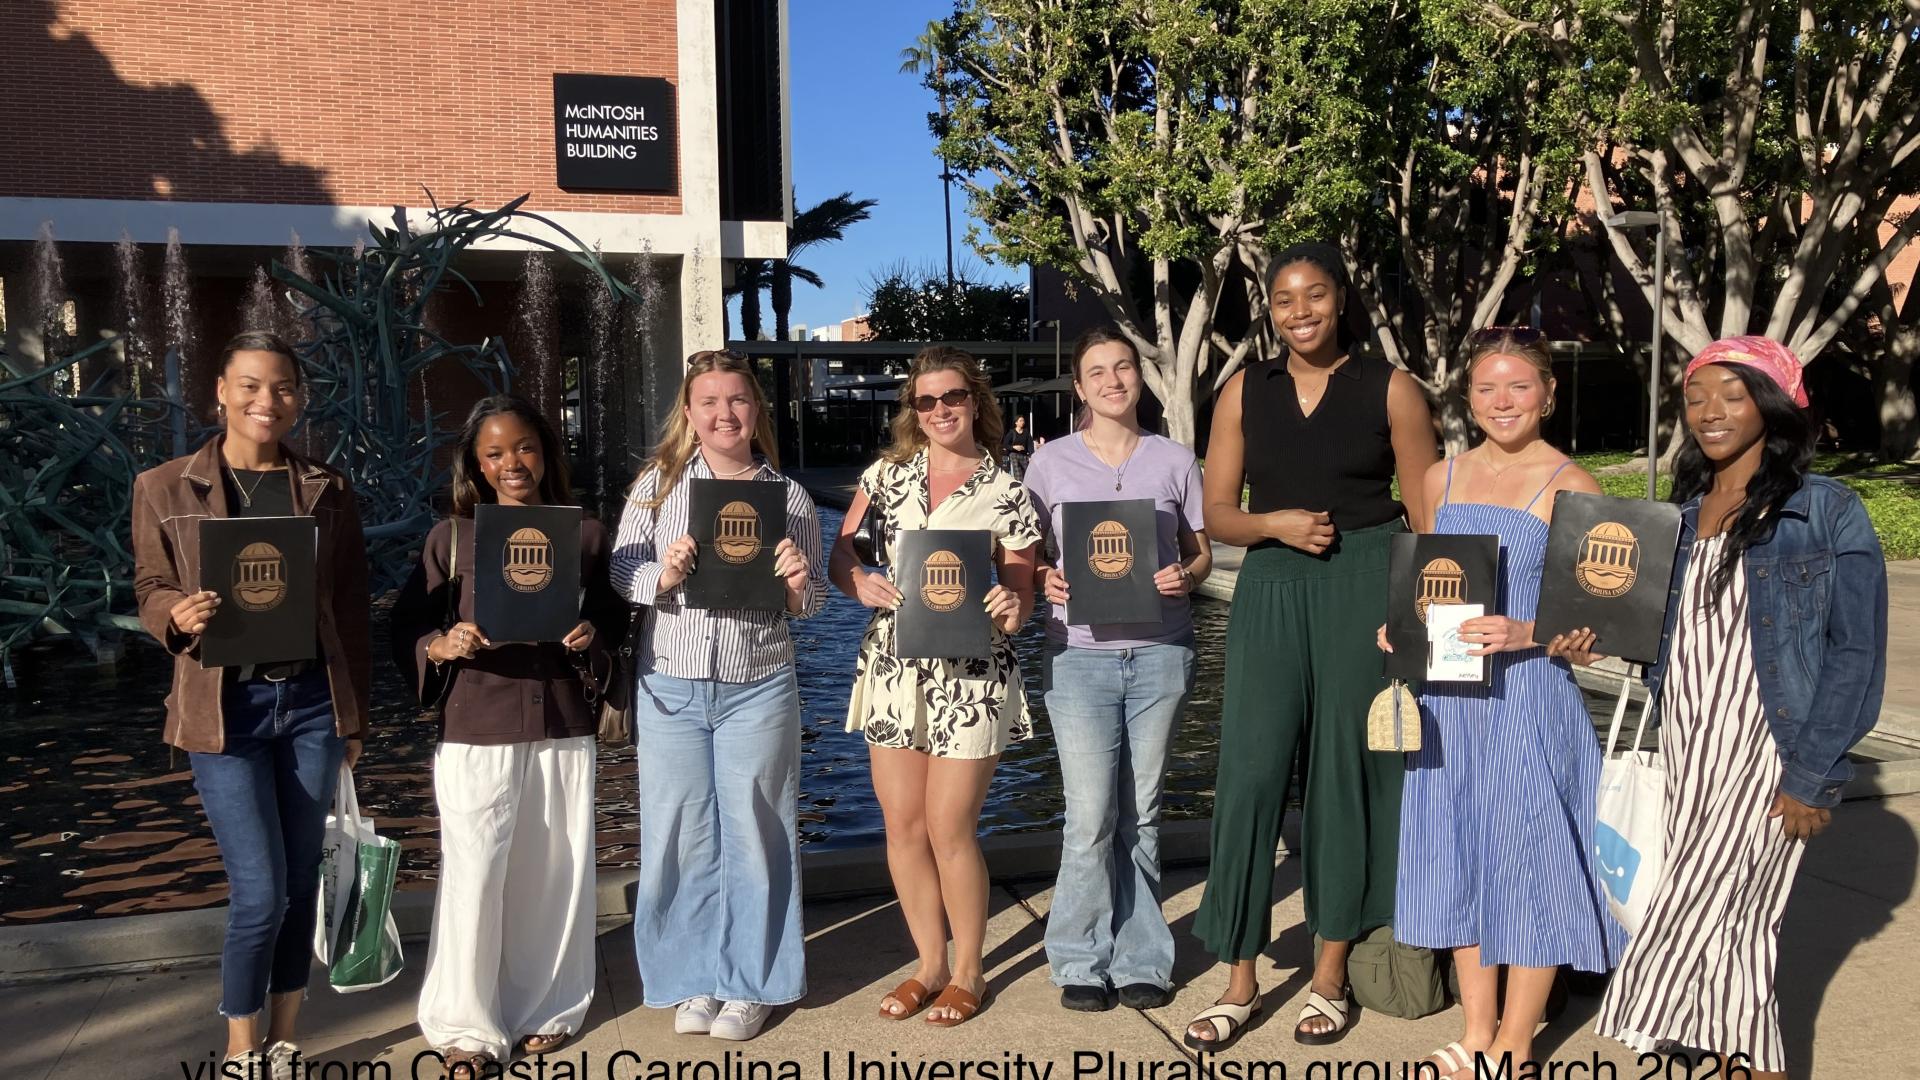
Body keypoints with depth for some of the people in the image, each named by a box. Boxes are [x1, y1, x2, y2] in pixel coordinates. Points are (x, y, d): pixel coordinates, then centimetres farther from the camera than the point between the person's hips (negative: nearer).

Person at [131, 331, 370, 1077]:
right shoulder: (164, 488, 1)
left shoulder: (328, 491, 7)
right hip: (226, 706, -3)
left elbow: (350, 607, 8)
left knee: (300, 886, 9)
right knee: (259, 894, -7)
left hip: (312, 702, 3)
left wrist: (356, 715, 8)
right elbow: (150, 590, 4)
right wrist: (177, 616, -20)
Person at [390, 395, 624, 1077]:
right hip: (476, 731, -1)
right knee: (474, 874, -2)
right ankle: (466, 1025, 14)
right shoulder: (451, 538, 3)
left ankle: (543, 1009, 25)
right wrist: (442, 646, -16)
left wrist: (591, 636, -8)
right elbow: (406, 629, 4)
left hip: (563, 727, 2)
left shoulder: (586, 535, 6)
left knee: (551, 872, 8)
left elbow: (613, 618, 13)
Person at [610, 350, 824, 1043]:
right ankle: (692, 981, 23)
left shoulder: (788, 495, 5)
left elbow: (810, 604, 8)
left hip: (758, 687, 0)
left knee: (754, 832, 6)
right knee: (678, 833, 6)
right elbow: (619, 575, 0)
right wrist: (663, 576, -20)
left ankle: (749, 983, 22)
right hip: (670, 685, 0)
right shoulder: (657, 485, 3)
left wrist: (797, 583, -14)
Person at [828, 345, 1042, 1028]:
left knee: (949, 827, -2)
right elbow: (840, 556, 10)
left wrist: (1011, 607, -22)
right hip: (892, 665, 4)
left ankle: (968, 972, 18)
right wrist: (861, 582, -11)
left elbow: (1019, 594, 1)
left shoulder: (1006, 495, -1)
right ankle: (930, 963, 25)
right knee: (903, 824, 7)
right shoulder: (887, 474, 7)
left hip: (970, 676, -3)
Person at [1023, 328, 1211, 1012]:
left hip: (1159, 652, 1)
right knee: (1090, 816, -4)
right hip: (1080, 654, -1)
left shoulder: (1175, 461, 7)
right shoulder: (1051, 463, 4)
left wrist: (1184, 577, -9)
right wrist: (1045, 581, -11)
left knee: (1141, 813, 9)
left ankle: (1139, 961, 21)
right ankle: (1082, 962, 12)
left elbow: (1201, 551, 13)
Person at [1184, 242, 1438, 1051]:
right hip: (1271, 591, 2)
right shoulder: (1244, 392, 7)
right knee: (1251, 772, -2)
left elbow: (1426, 516, 1)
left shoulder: (1390, 389, 2)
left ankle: (1330, 975, 19)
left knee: (1347, 770, 4)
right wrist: (1276, 523, -12)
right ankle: (1240, 981, 10)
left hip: (1367, 589, -1)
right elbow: (1217, 514, 7)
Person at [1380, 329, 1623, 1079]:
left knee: (1529, 854, 3)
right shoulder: (1442, 478, 10)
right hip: (1447, 698, 5)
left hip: (1528, 698, -5)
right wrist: (1400, 627, 0)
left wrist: (1524, 635, -22)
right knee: (1457, 855, 11)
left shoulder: (1569, 487, -4)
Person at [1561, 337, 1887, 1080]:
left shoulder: (1828, 512, -7)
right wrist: (1597, 639, -4)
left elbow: (1855, 651, -9)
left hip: (1766, 754, -6)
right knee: (1735, 925, 12)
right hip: (1685, 747, 6)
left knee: (1697, 916, -6)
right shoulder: (1684, 512, 10)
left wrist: (1813, 775, -13)